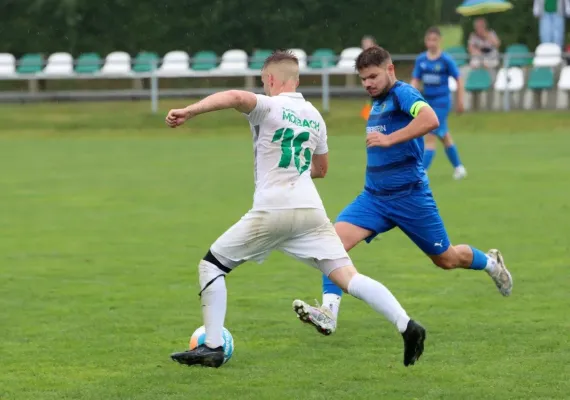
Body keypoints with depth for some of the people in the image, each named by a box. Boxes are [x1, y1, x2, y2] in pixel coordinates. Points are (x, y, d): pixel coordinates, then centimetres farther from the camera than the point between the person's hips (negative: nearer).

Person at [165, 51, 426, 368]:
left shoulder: (269, 107, -3)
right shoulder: (314, 116, 17)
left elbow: (235, 97, -25)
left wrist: (187, 112, -23)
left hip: (271, 211, -5)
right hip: (311, 210, 5)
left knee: (211, 265, 11)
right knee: (348, 276, -1)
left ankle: (213, 347, 5)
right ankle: (407, 326, -19)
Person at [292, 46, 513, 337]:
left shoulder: (403, 93, -13)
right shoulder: (378, 103, 13)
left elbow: (430, 119, -33)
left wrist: (388, 139, -34)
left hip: (409, 195, -7)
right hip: (373, 197, 7)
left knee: (446, 260, 10)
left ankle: (491, 263, 41)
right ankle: (328, 313, -26)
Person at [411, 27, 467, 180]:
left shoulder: (446, 60, -11)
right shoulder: (421, 60, 2)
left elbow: (459, 80, -4)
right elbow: (415, 81, 4)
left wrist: (460, 102, -3)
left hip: (441, 102, -6)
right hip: (427, 101, 6)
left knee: (430, 137, -14)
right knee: (444, 136, 18)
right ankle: (458, 167, 34)